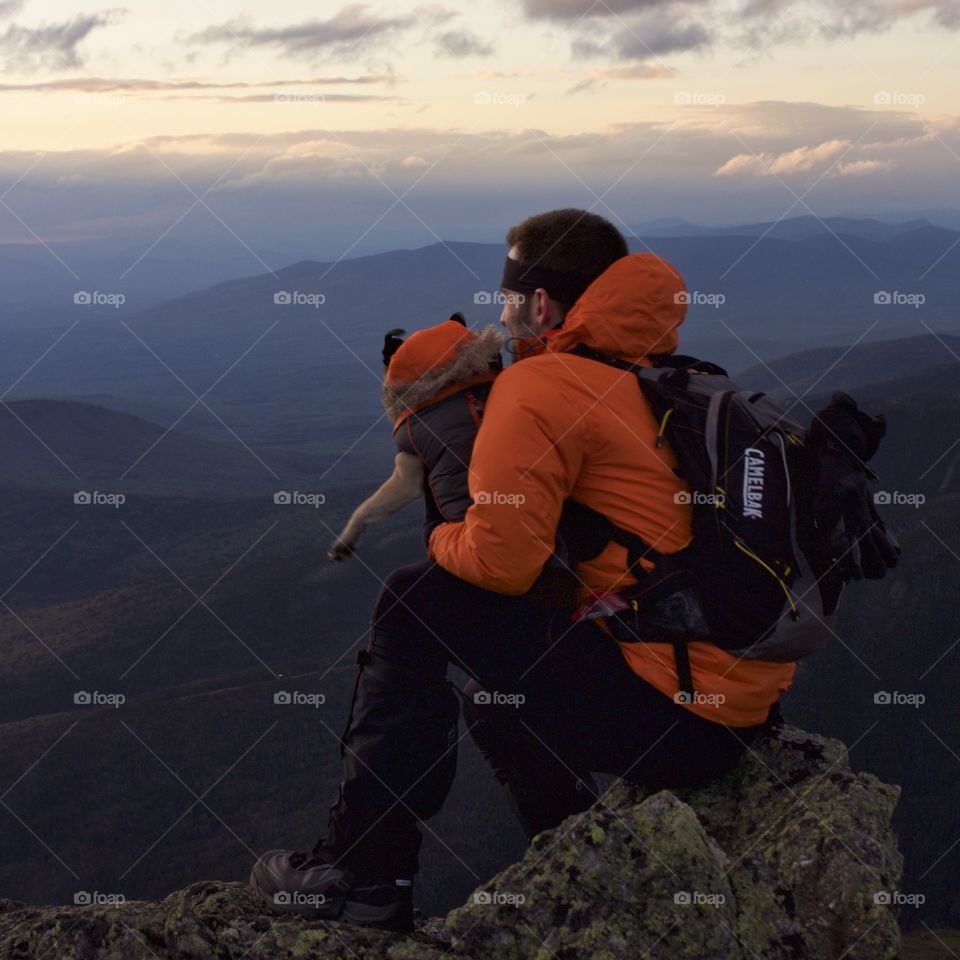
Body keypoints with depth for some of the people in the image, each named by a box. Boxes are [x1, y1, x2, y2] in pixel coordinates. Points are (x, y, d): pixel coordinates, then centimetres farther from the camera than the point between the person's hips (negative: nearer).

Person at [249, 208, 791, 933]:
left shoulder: (540, 386, -11)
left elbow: (502, 560, -16)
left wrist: (443, 541, 6)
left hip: (681, 709, -9)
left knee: (417, 602, -1)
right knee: (500, 709, 28)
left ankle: (364, 872, 3)